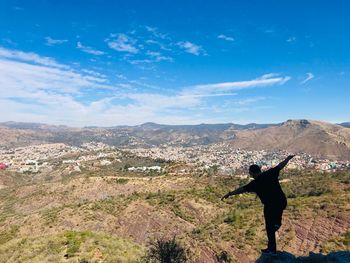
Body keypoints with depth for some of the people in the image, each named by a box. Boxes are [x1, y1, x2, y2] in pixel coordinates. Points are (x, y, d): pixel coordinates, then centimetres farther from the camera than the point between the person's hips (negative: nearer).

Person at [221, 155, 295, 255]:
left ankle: (272, 249, 27)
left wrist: (230, 193, -17)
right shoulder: (271, 173, -4)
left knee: (270, 228, 14)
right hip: (282, 202, 5)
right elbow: (281, 165, 8)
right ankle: (277, 222, 33)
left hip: (271, 206, -5)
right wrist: (288, 158, 24)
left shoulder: (255, 183, -16)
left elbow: (242, 189, -19)